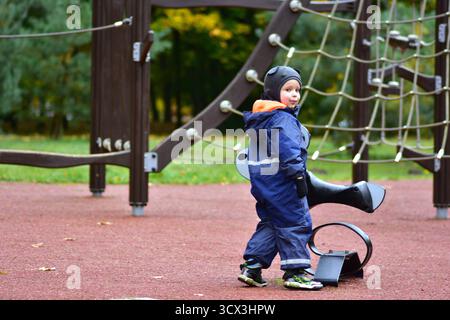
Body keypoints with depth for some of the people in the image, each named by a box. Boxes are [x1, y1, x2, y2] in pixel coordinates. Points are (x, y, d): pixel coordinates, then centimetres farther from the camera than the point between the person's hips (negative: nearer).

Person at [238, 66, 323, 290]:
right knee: (296, 224, -3)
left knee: (269, 224, 16)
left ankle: (252, 266, 11)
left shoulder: (258, 119, 17)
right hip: (282, 182, -9)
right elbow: (289, 151, -22)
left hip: (261, 182, 10)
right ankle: (295, 272, -2)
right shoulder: (283, 119, -14)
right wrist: (299, 176, -20)